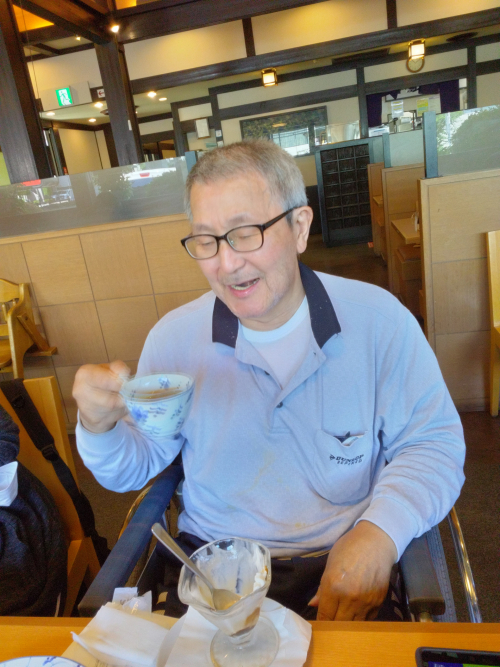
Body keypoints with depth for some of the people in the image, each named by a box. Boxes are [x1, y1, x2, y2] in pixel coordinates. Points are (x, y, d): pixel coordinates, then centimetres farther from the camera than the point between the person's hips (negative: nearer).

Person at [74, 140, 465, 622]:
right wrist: (102, 427, -20)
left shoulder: (377, 320, -9)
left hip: (349, 566, 1)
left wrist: (381, 532, -21)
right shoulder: (173, 338, -4)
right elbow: (133, 469, 3)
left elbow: (434, 443, -4)